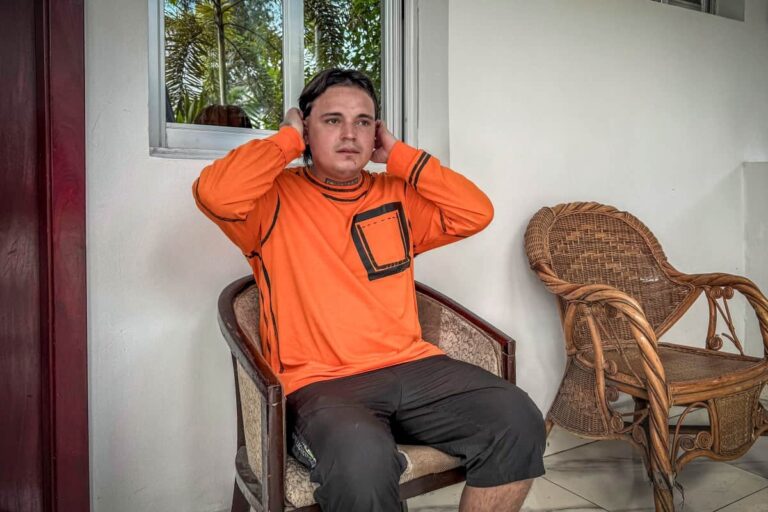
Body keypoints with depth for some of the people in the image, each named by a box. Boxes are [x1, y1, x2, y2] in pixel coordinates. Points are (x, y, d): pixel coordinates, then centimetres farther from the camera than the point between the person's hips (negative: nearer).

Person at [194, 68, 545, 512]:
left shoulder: (396, 195, 15)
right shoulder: (275, 198, 3)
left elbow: (477, 213, 7)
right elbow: (216, 193, -18)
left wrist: (399, 154, 6)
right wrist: (288, 139, -3)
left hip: (411, 366, 5)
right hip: (319, 383, -4)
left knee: (519, 421, -15)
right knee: (363, 460, -36)